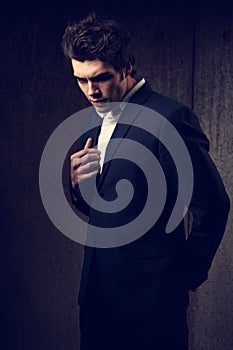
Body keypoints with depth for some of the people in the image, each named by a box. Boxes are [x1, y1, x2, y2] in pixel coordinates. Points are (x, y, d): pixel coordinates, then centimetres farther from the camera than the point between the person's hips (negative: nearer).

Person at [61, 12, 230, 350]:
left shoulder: (171, 117, -16)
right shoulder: (91, 122, 9)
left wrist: (185, 276, -6)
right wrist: (78, 184, -7)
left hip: (148, 297, -7)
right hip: (97, 293, 7)